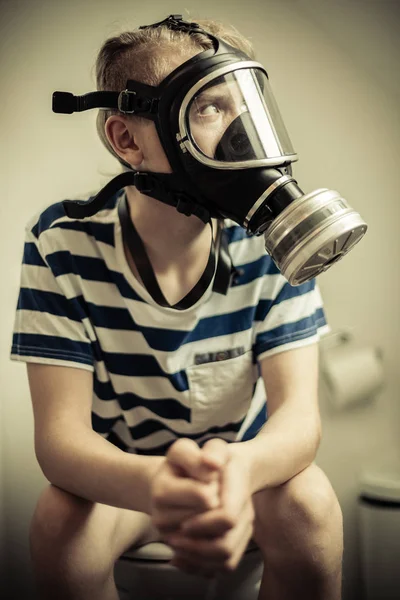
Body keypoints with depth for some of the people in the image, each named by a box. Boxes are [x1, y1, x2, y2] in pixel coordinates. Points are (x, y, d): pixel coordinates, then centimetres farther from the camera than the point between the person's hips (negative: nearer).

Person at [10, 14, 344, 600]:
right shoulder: (63, 242, -20)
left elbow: (298, 411, -23)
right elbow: (60, 431, -25)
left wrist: (240, 467, -50)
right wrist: (153, 485, -50)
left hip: (248, 463, 1)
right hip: (123, 473, 0)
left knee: (307, 501, -30)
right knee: (59, 518, -31)